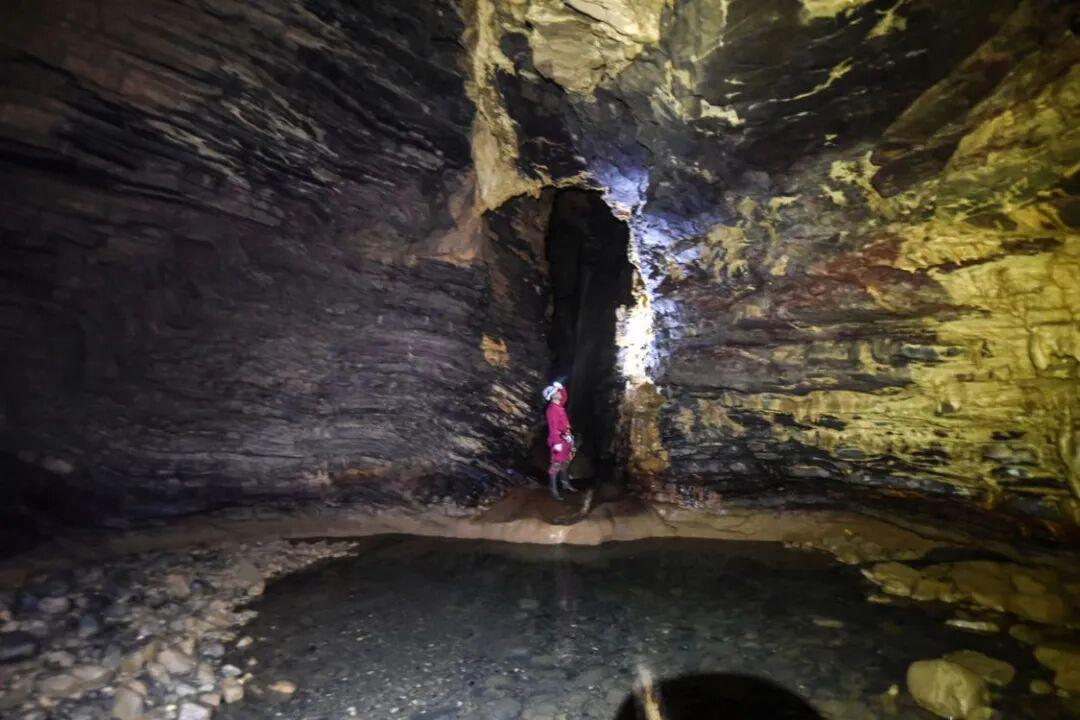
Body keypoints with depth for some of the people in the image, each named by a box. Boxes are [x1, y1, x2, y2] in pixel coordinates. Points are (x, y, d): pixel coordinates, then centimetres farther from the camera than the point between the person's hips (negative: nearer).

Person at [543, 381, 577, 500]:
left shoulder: (559, 405, 9)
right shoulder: (552, 409, -19)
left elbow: (564, 397, 32)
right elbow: (553, 427, -25)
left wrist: (562, 388, 14)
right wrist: (557, 442, -29)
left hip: (565, 438, 10)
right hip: (559, 440, -10)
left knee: (565, 462, 20)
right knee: (556, 464, -6)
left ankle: (565, 483, 34)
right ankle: (553, 490, -3)